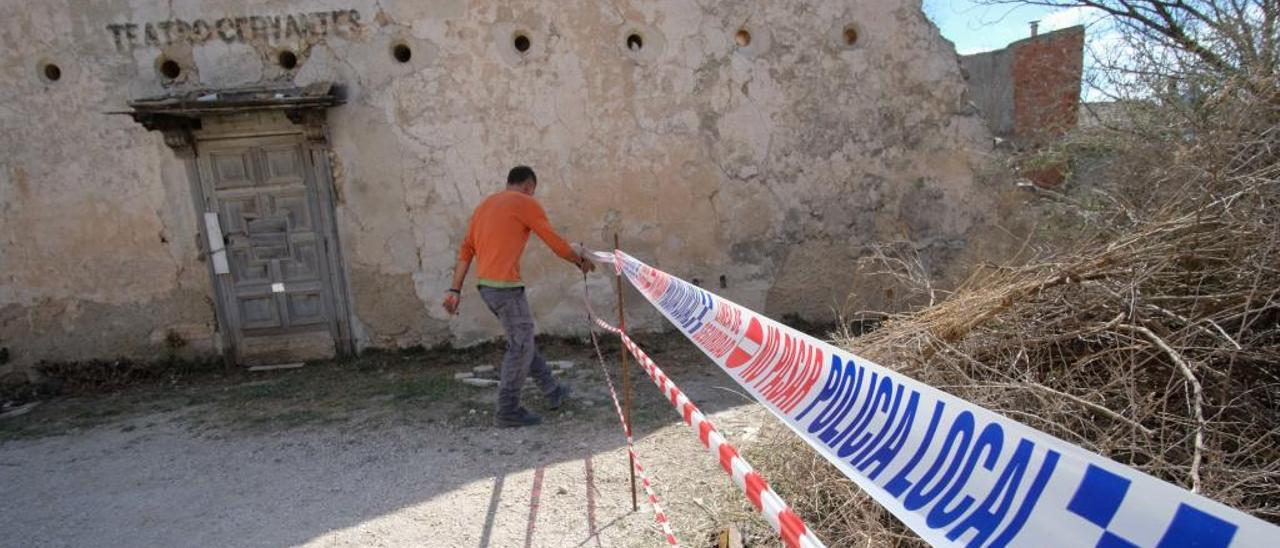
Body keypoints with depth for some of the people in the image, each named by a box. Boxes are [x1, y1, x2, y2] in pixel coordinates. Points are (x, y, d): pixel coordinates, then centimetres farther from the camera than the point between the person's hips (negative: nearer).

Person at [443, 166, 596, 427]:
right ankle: (508, 410, 7)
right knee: (520, 346, 1)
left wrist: (455, 290, 13)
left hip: (485, 285, 9)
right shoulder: (526, 203, -3)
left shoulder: (485, 205, 19)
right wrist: (581, 261, 13)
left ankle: (553, 391, 27)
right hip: (505, 285, -9)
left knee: (523, 338, 17)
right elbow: (555, 241, -2)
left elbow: (466, 249, 14)